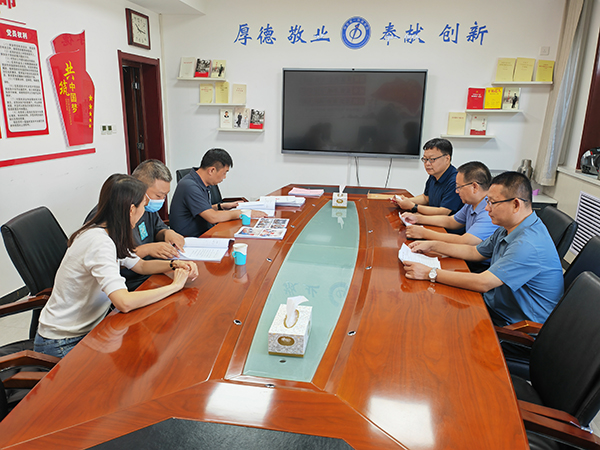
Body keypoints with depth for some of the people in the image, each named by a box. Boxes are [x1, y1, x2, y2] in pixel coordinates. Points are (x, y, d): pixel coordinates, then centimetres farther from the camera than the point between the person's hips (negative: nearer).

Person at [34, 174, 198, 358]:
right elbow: (124, 302, -38)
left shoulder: (107, 233, 0)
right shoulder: (99, 242, -28)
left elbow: (141, 265, 13)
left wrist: (175, 265, -6)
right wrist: (174, 286, -27)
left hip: (87, 328, 8)